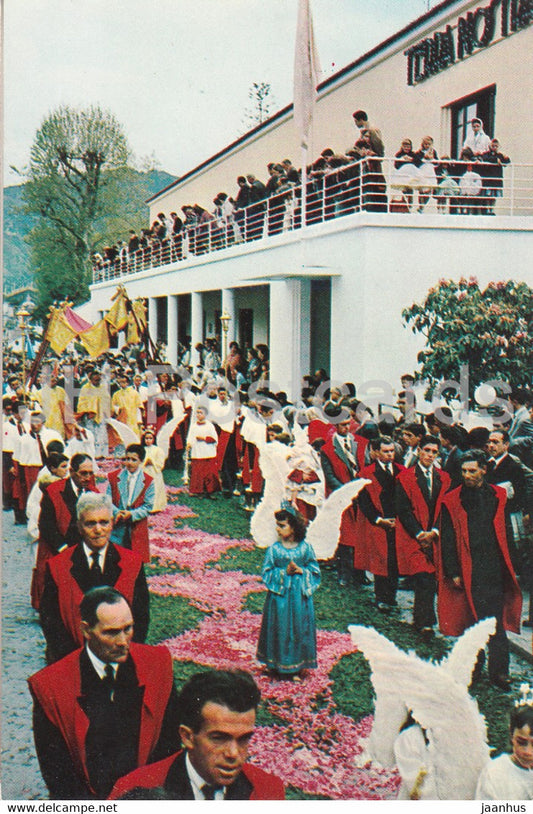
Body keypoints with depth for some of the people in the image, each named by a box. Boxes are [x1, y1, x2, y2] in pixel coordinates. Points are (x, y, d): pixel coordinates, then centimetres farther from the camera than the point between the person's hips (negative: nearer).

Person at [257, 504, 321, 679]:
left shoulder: (305, 548, -3)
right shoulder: (274, 549, -5)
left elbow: (314, 571, 4)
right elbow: (266, 572, -2)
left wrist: (301, 571, -14)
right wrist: (284, 572, -15)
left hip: (300, 595, 1)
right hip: (280, 595, -1)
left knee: (299, 628, 6)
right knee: (280, 629, 3)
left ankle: (296, 668, 19)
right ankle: (279, 666, 17)